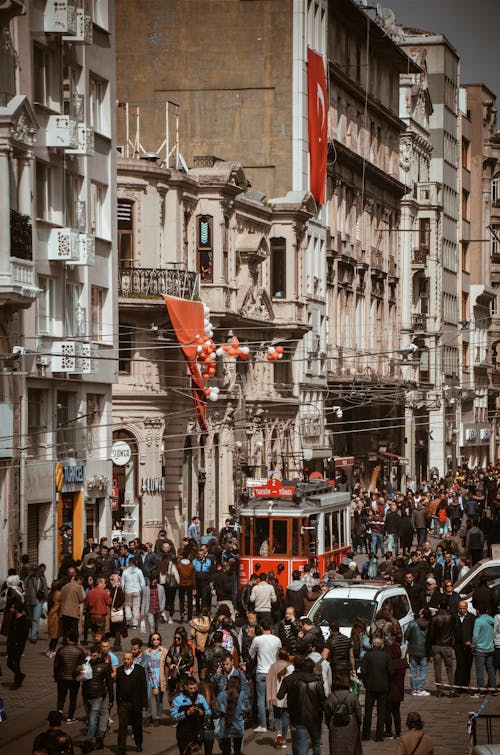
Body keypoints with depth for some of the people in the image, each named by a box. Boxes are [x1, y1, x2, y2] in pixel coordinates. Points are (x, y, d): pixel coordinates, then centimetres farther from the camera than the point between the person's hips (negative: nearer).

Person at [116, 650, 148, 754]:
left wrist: (144, 704, -6)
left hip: (135, 703, -1)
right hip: (123, 703, 1)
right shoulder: (119, 670, 5)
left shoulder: (139, 670, -4)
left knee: (137, 726, 14)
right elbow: (118, 688, 10)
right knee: (122, 726, -7)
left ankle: (138, 744, 36)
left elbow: (144, 687, -3)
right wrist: (118, 702, 7)